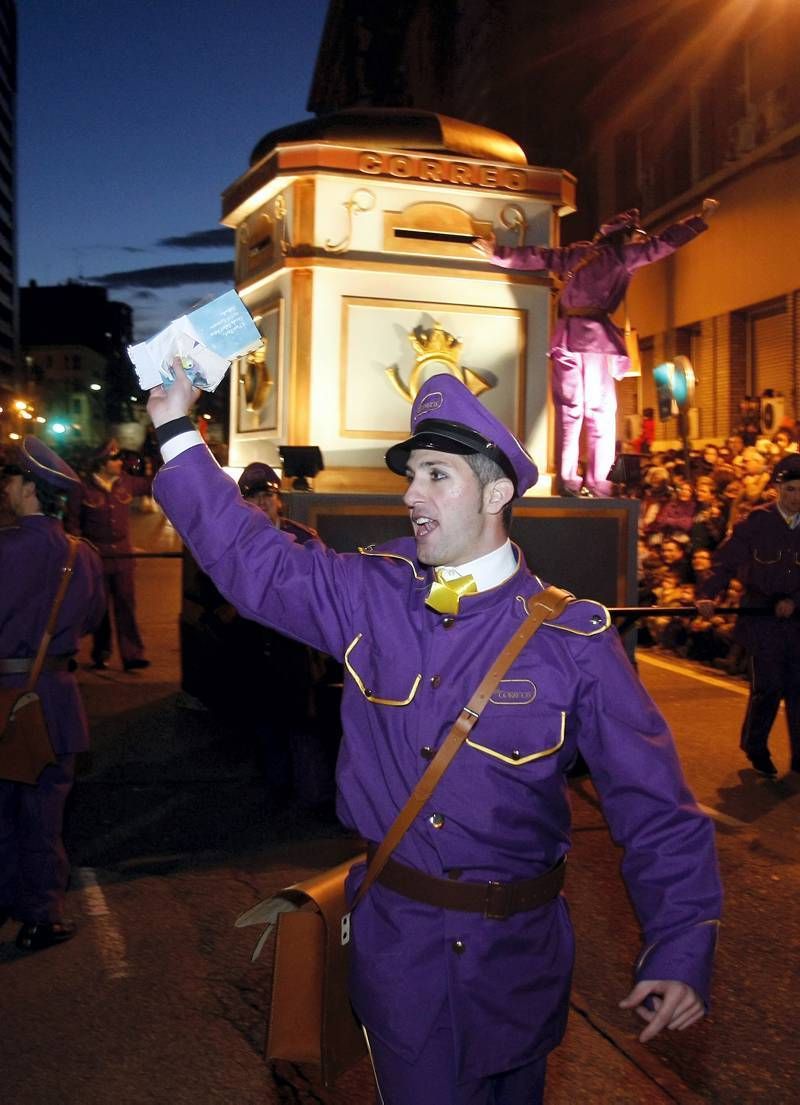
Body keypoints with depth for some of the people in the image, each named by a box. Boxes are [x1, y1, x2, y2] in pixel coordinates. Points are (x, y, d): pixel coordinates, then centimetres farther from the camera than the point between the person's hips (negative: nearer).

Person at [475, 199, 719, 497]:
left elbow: (537, 257, 19)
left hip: (566, 336, 4)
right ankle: (597, 481, -7)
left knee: (568, 412, 6)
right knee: (600, 412, -1)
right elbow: (665, 242, 11)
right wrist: (702, 218, 21)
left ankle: (568, 480, 2)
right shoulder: (620, 254, 7)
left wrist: (497, 253, 27)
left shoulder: (575, 252, 17)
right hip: (596, 336, -4)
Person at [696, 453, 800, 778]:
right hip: (762, 619, -3)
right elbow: (725, 561, -12)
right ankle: (755, 749, 20)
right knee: (768, 687, -3)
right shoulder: (756, 522, -7)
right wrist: (707, 594, -25)